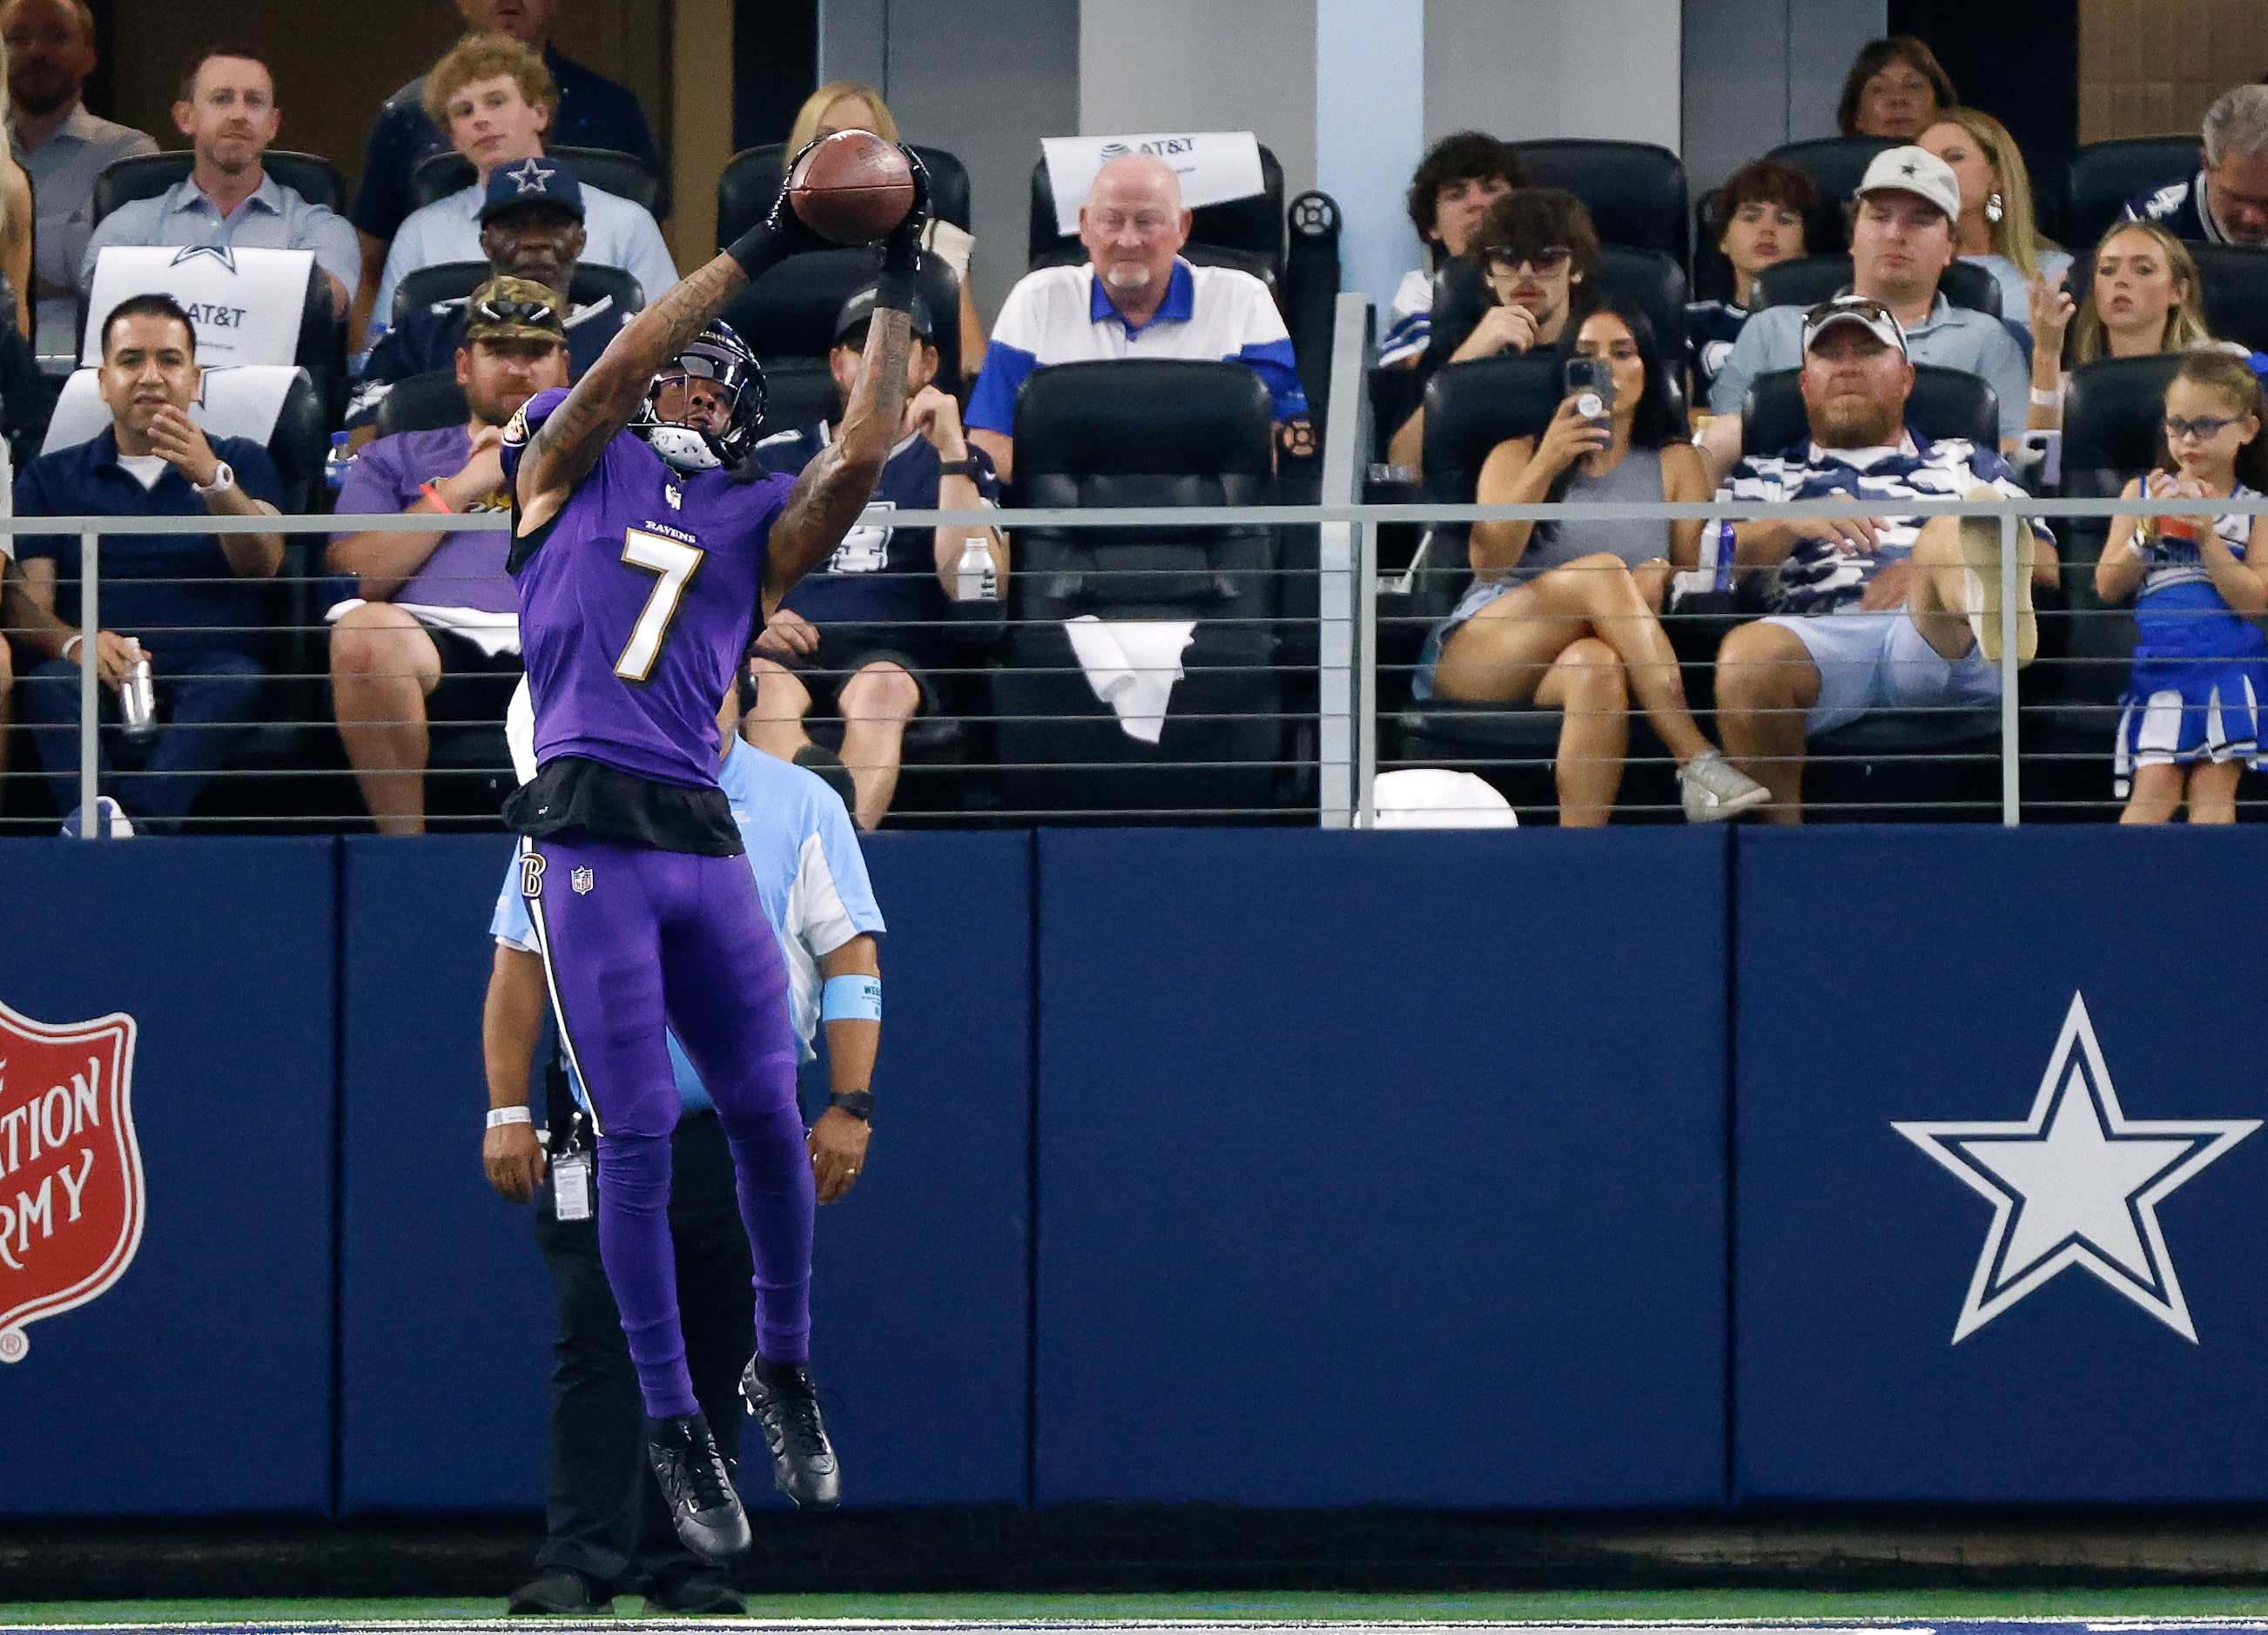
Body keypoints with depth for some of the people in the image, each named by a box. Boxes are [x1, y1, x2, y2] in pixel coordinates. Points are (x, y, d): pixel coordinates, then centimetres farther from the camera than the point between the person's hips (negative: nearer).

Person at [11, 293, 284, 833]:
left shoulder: (241, 463, 21)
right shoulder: (51, 478, 22)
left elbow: (261, 566, 0)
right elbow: (28, 599, 8)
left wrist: (212, 480, -19)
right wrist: (74, 643, -16)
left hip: (208, 670, -1)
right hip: (100, 671, 1)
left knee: (234, 679, -35)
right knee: (49, 682, -32)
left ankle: (143, 819, -57)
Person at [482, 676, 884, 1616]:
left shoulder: (801, 808, 5)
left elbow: (851, 961, 3)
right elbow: (519, 968, 7)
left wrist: (849, 1107, -7)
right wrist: (508, 1113, -1)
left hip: (748, 1137, 1)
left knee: (715, 1361, 5)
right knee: (599, 1350, -11)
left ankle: (675, 1564, 13)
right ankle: (578, 1564, -14)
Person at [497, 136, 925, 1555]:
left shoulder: (759, 521, 18)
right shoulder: (574, 470, 13)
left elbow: (863, 457, 3)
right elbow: (613, 374, -4)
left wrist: (899, 298, 5)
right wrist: (755, 254, -7)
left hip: (704, 840, 3)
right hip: (586, 836, -3)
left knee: (769, 1116, -2)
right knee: (639, 1136, -5)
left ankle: (784, 1372, 19)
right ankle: (676, 1431, 1)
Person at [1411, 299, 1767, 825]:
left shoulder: (1675, 464, 19)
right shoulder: (1516, 457, 17)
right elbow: (1487, 563, -2)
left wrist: (1663, 588, -17)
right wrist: (1547, 465, -15)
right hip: (1478, 659, 0)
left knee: (1598, 666, -39)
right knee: (1603, 573, -29)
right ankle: (1698, 766, -42)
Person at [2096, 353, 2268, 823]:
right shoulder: (2141, 493, 14)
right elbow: (2108, 586, 8)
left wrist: (2206, 536, -12)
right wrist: (2147, 532, -8)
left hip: (2230, 665, -1)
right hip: (2156, 661, 1)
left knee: (2212, 790, -14)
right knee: (2156, 787, -16)